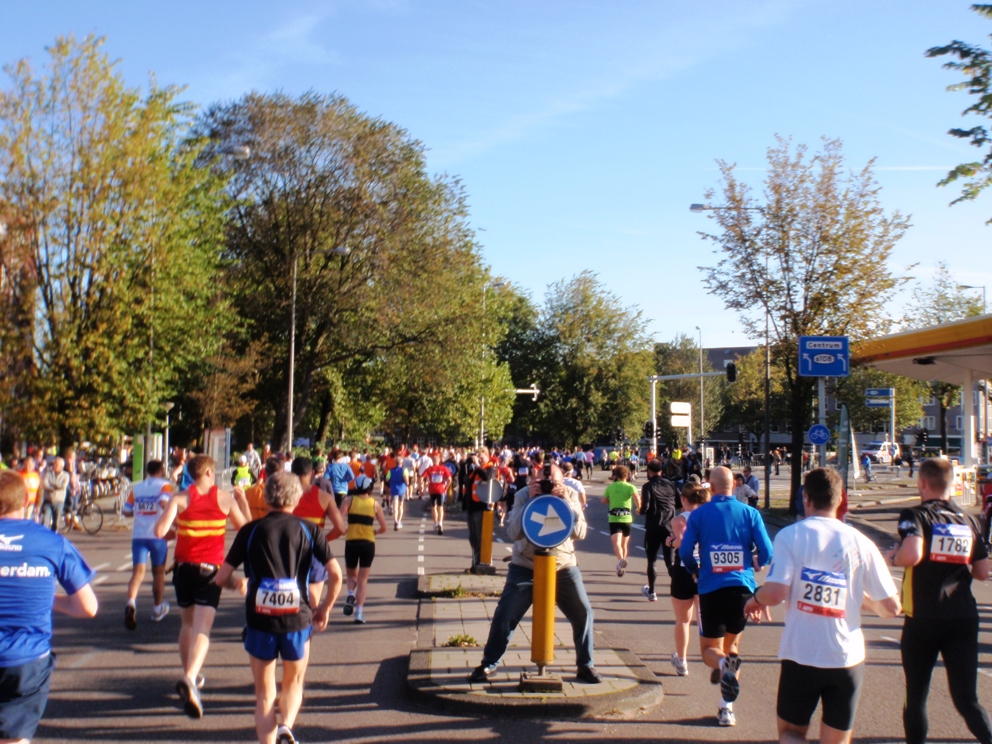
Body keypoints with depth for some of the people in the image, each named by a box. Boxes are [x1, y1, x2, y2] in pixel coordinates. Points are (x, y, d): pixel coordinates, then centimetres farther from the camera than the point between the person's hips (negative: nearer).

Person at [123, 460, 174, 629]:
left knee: (138, 571, -4)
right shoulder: (164, 485, -1)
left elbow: (127, 512, 10)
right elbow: (164, 503, -21)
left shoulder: (136, 488, 11)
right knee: (158, 572, 14)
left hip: (138, 534, 2)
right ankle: (158, 609, 27)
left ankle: (131, 602, -30)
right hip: (158, 534, -2)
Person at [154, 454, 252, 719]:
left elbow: (160, 532, -14)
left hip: (184, 567, 2)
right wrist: (244, 503, 23)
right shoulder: (225, 498, -2)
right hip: (211, 569, -2)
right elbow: (245, 529, 7)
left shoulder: (179, 499, -4)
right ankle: (190, 679, -31)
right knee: (202, 628, -8)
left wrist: (166, 511, 7)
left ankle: (191, 677, 32)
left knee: (187, 623, 20)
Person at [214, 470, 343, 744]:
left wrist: (238, 584, 25)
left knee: (264, 693, 14)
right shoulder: (309, 530, 2)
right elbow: (335, 573, -6)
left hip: (259, 620, 0)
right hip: (298, 619, 0)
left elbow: (221, 578, 3)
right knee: (293, 683, 21)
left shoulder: (250, 531, 2)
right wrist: (325, 609, 9)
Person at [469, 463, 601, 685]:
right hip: (526, 568, -1)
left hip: (563, 567, 2)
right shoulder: (525, 494, -12)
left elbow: (580, 532, -16)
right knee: (504, 615, -4)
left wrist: (568, 503, -28)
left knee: (584, 613, 0)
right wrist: (530, 502, -29)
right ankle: (488, 664, 12)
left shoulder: (570, 496, -8)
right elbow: (513, 532, -20)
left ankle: (585, 666, 17)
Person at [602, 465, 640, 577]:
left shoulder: (610, 487, 5)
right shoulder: (630, 486, -1)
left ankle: (620, 560, -39)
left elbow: (604, 500, 9)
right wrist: (639, 507, -4)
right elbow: (637, 497, -20)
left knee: (616, 543, -13)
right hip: (627, 518, 1)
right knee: (625, 543, 19)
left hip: (614, 519, -1)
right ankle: (622, 562, 28)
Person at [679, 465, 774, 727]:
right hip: (743, 587, 2)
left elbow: (685, 553, -4)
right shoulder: (750, 513, 0)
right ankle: (727, 709, 15)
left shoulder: (699, 514, -1)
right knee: (733, 644, 20)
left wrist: (696, 570, 18)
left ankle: (723, 664, -25)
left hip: (711, 588, -1)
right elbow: (766, 553, -3)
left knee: (710, 649, 11)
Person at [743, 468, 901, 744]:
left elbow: (775, 593, -18)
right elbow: (891, 607, 1)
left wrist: (755, 600, 4)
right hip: (847, 658, 2)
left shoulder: (790, 535, -7)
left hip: (800, 656, -1)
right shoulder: (861, 542, -1)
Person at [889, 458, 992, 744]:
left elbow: (911, 555, -24)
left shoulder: (915, 516, -7)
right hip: (964, 618, 4)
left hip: (923, 618, -4)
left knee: (916, 696, 12)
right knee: (967, 699, 4)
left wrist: (893, 557, -4)